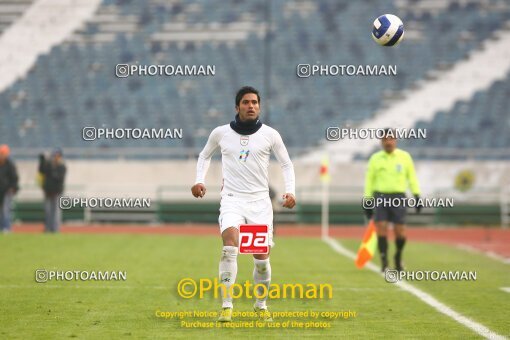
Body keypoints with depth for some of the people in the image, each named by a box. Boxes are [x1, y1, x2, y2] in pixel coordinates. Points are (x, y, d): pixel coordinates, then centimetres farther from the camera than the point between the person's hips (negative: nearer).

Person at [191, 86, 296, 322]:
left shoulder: (270, 135, 2)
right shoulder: (221, 133, 4)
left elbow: (286, 164, 12)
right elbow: (205, 156, 22)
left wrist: (290, 191, -4)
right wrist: (199, 180, 6)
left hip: (260, 201, 1)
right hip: (232, 199, -1)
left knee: (262, 257, -1)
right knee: (230, 246, -25)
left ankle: (261, 305, 23)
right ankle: (227, 306, -23)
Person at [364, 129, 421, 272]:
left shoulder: (405, 157, 5)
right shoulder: (375, 158, 6)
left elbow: (412, 177, 8)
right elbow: (369, 180, 11)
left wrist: (417, 196, 0)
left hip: (398, 197, 0)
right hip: (380, 197, 0)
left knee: (400, 231, -5)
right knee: (381, 229, -12)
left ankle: (398, 257, 23)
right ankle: (384, 262, -4)